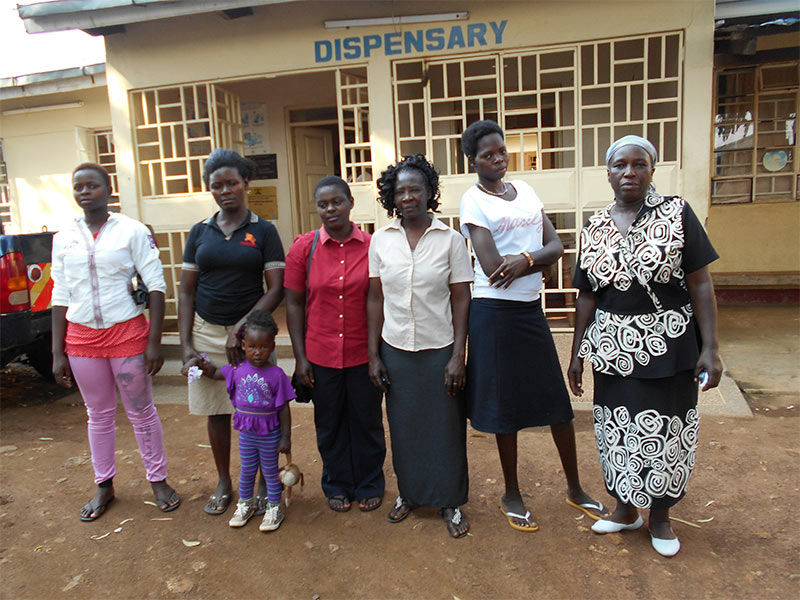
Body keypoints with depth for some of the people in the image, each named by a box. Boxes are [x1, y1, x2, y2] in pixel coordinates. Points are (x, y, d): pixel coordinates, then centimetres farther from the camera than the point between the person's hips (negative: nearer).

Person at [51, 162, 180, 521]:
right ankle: (104, 485, 30)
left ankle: (158, 480, 23)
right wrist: (58, 353, 5)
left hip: (128, 333, -3)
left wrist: (154, 341, -12)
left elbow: (155, 286, -7)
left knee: (141, 412, 7)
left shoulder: (132, 231, -5)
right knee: (98, 414, 14)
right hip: (81, 339, 3)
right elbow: (60, 297, 8)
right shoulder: (64, 239, 6)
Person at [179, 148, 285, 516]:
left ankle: (265, 484, 21)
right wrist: (186, 344, 0)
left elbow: (275, 289, -7)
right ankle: (223, 483, 29)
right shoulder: (200, 233, 8)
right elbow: (186, 291, 8)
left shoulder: (263, 231, -1)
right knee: (215, 410, 11)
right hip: (206, 333, 3)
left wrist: (241, 329, -15)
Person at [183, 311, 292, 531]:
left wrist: (286, 437, -11)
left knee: (270, 472, 12)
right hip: (246, 432, 4)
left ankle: (274, 508, 30)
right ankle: (245, 504, 41)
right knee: (247, 471, 20)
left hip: (269, 434, -4)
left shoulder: (276, 375, -18)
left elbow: (284, 408, -13)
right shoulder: (238, 369, -6)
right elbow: (214, 372, 13)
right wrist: (196, 362, -6)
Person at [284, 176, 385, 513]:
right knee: (330, 424, 15)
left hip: (364, 354, 0)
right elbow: (294, 304, 1)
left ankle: (369, 485, 35)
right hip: (321, 355, 1)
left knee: (367, 421, 13)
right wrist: (300, 357, -2)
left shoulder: (372, 247, -3)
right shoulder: (303, 248, -2)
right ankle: (337, 486, 36)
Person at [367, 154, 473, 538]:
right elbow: (375, 299, 5)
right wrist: (374, 355, 2)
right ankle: (408, 493, 35)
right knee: (403, 425, 13)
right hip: (396, 349, 2)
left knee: (445, 427, 8)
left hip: (440, 350, -2)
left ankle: (451, 502, 27)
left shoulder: (450, 240, -4)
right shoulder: (381, 240, 2)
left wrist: (458, 356, -9)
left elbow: (461, 301, -4)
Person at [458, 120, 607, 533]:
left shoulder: (524, 190, 12)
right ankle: (511, 495, 25)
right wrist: (540, 259, -5)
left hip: (531, 309, 5)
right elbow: (491, 267, -17)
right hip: (495, 312, -5)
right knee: (505, 405, 6)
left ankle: (575, 488, 29)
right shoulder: (473, 200, -6)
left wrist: (525, 259, -16)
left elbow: (555, 245, 4)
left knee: (557, 401, 11)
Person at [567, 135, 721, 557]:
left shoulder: (676, 214, -5)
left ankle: (660, 517, 31)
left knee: (665, 427, 8)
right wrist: (576, 353, 8)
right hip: (613, 347, 3)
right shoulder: (594, 228, 5)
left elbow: (700, 283, -7)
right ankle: (626, 509, 34)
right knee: (616, 427, 12)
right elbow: (587, 297, 8)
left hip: (667, 343, -3)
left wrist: (710, 347, -12)